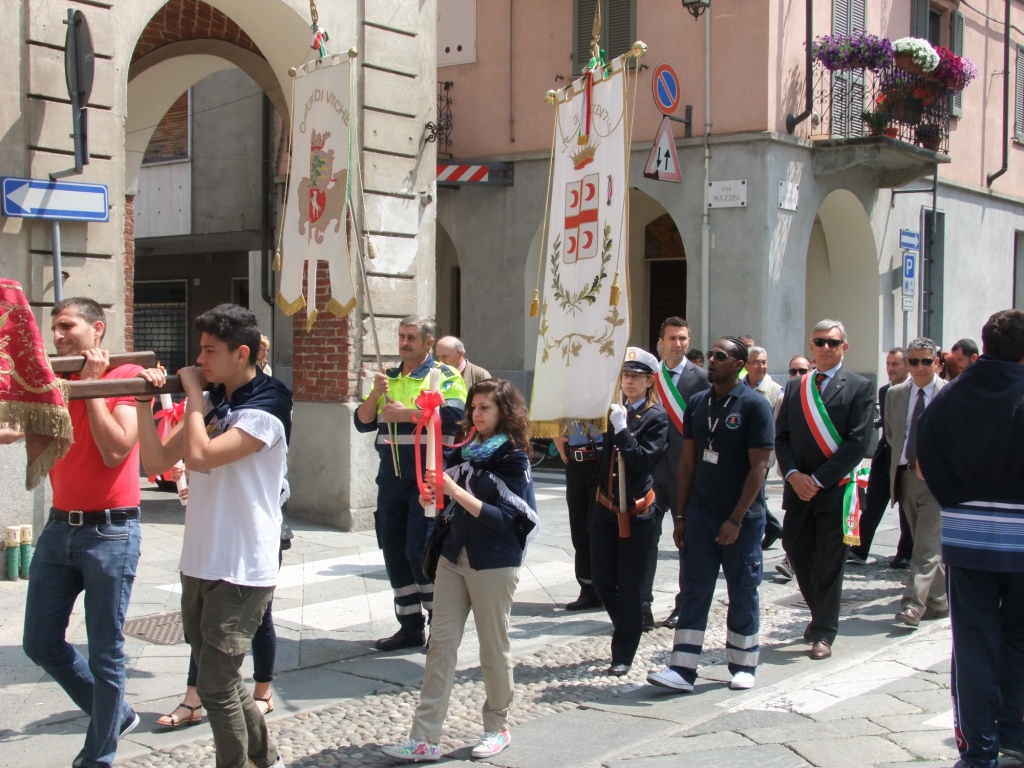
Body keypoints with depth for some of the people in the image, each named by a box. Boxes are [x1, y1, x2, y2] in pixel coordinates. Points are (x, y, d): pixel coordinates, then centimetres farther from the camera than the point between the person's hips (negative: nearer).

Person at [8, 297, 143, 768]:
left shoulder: (127, 377, -7)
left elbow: (115, 451, -18)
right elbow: (18, 431, 4)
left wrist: (92, 385, -13)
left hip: (110, 532, -7)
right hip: (60, 529, 7)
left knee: (105, 654, 2)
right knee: (40, 643, 11)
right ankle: (115, 716, 30)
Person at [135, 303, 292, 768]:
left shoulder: (265, 408, -13)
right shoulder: (211, 403, 10)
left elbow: (201, 455, -26)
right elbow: (155, 463, 6)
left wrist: (194, 393, -14)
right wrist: (145, 404, -5)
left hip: (242, 571, -8)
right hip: (199, 564, 8)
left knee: (216, 685, -5)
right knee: (218, 676, 17)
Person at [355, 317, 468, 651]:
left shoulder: (445, 376, -3)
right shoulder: (388, 378, 15)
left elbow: (453, 416, -20)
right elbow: (362, 422, 10)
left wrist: (406, 413, -15)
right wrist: (376, 394, -8)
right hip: (391, 479, 7)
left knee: (420, 551, -9)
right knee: (394, 552, 9)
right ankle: (410, 626, 21)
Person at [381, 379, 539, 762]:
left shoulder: (513, 460, -8)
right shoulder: (468, 452, 9)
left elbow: (505, 519, -17)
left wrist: (456, 492, -24)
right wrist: (435, 493, -7)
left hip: (494, 565, -6)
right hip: (453, 558, 6)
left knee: (494, 648, 6)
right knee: (440, 644, 2)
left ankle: (497, 728, 24)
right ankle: (425, 738, 2)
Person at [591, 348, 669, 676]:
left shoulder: (656, 417, -6)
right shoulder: (612, 410, 7)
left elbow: (644, 460, -17)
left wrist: (622, 429, -20)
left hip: (636, 512, -5)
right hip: (606, 507, 5)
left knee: (630, 586, 1)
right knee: (603, 581, 8)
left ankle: (623, 654, 13)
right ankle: (627, 631, 33)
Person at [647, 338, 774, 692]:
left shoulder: (754, 405, -9)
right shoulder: (697, 404, 6)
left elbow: (758, 467, -13)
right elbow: (688, 462, 9)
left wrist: (736, 519, -17)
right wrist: (681, 515, 6)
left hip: (742, 518, -4)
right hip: (700, 514, 4)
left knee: (742, 593, 8)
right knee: (695, 591, 3)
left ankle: (743, 666, 21)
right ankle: (682, 669, 3)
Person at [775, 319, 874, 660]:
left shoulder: (858, 387, -2)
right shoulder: (795, 387, 12)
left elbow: (858, 442, -10)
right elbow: (780, 436, 9)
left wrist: (818, 479, -13)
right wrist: (794, 475, -8)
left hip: (835, 488, -4)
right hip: (798, 487, 4)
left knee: (828, 564, 0)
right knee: (797, 553, 8)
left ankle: (823, 634, 12)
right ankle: (821, 615, 31)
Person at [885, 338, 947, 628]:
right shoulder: (895, 394, 8)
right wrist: (904, 455, 13)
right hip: (905, 475, 5)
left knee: (927, 545, -10)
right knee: (927, 544, 14)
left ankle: (913, 604, -13)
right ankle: (937, 601, 24)